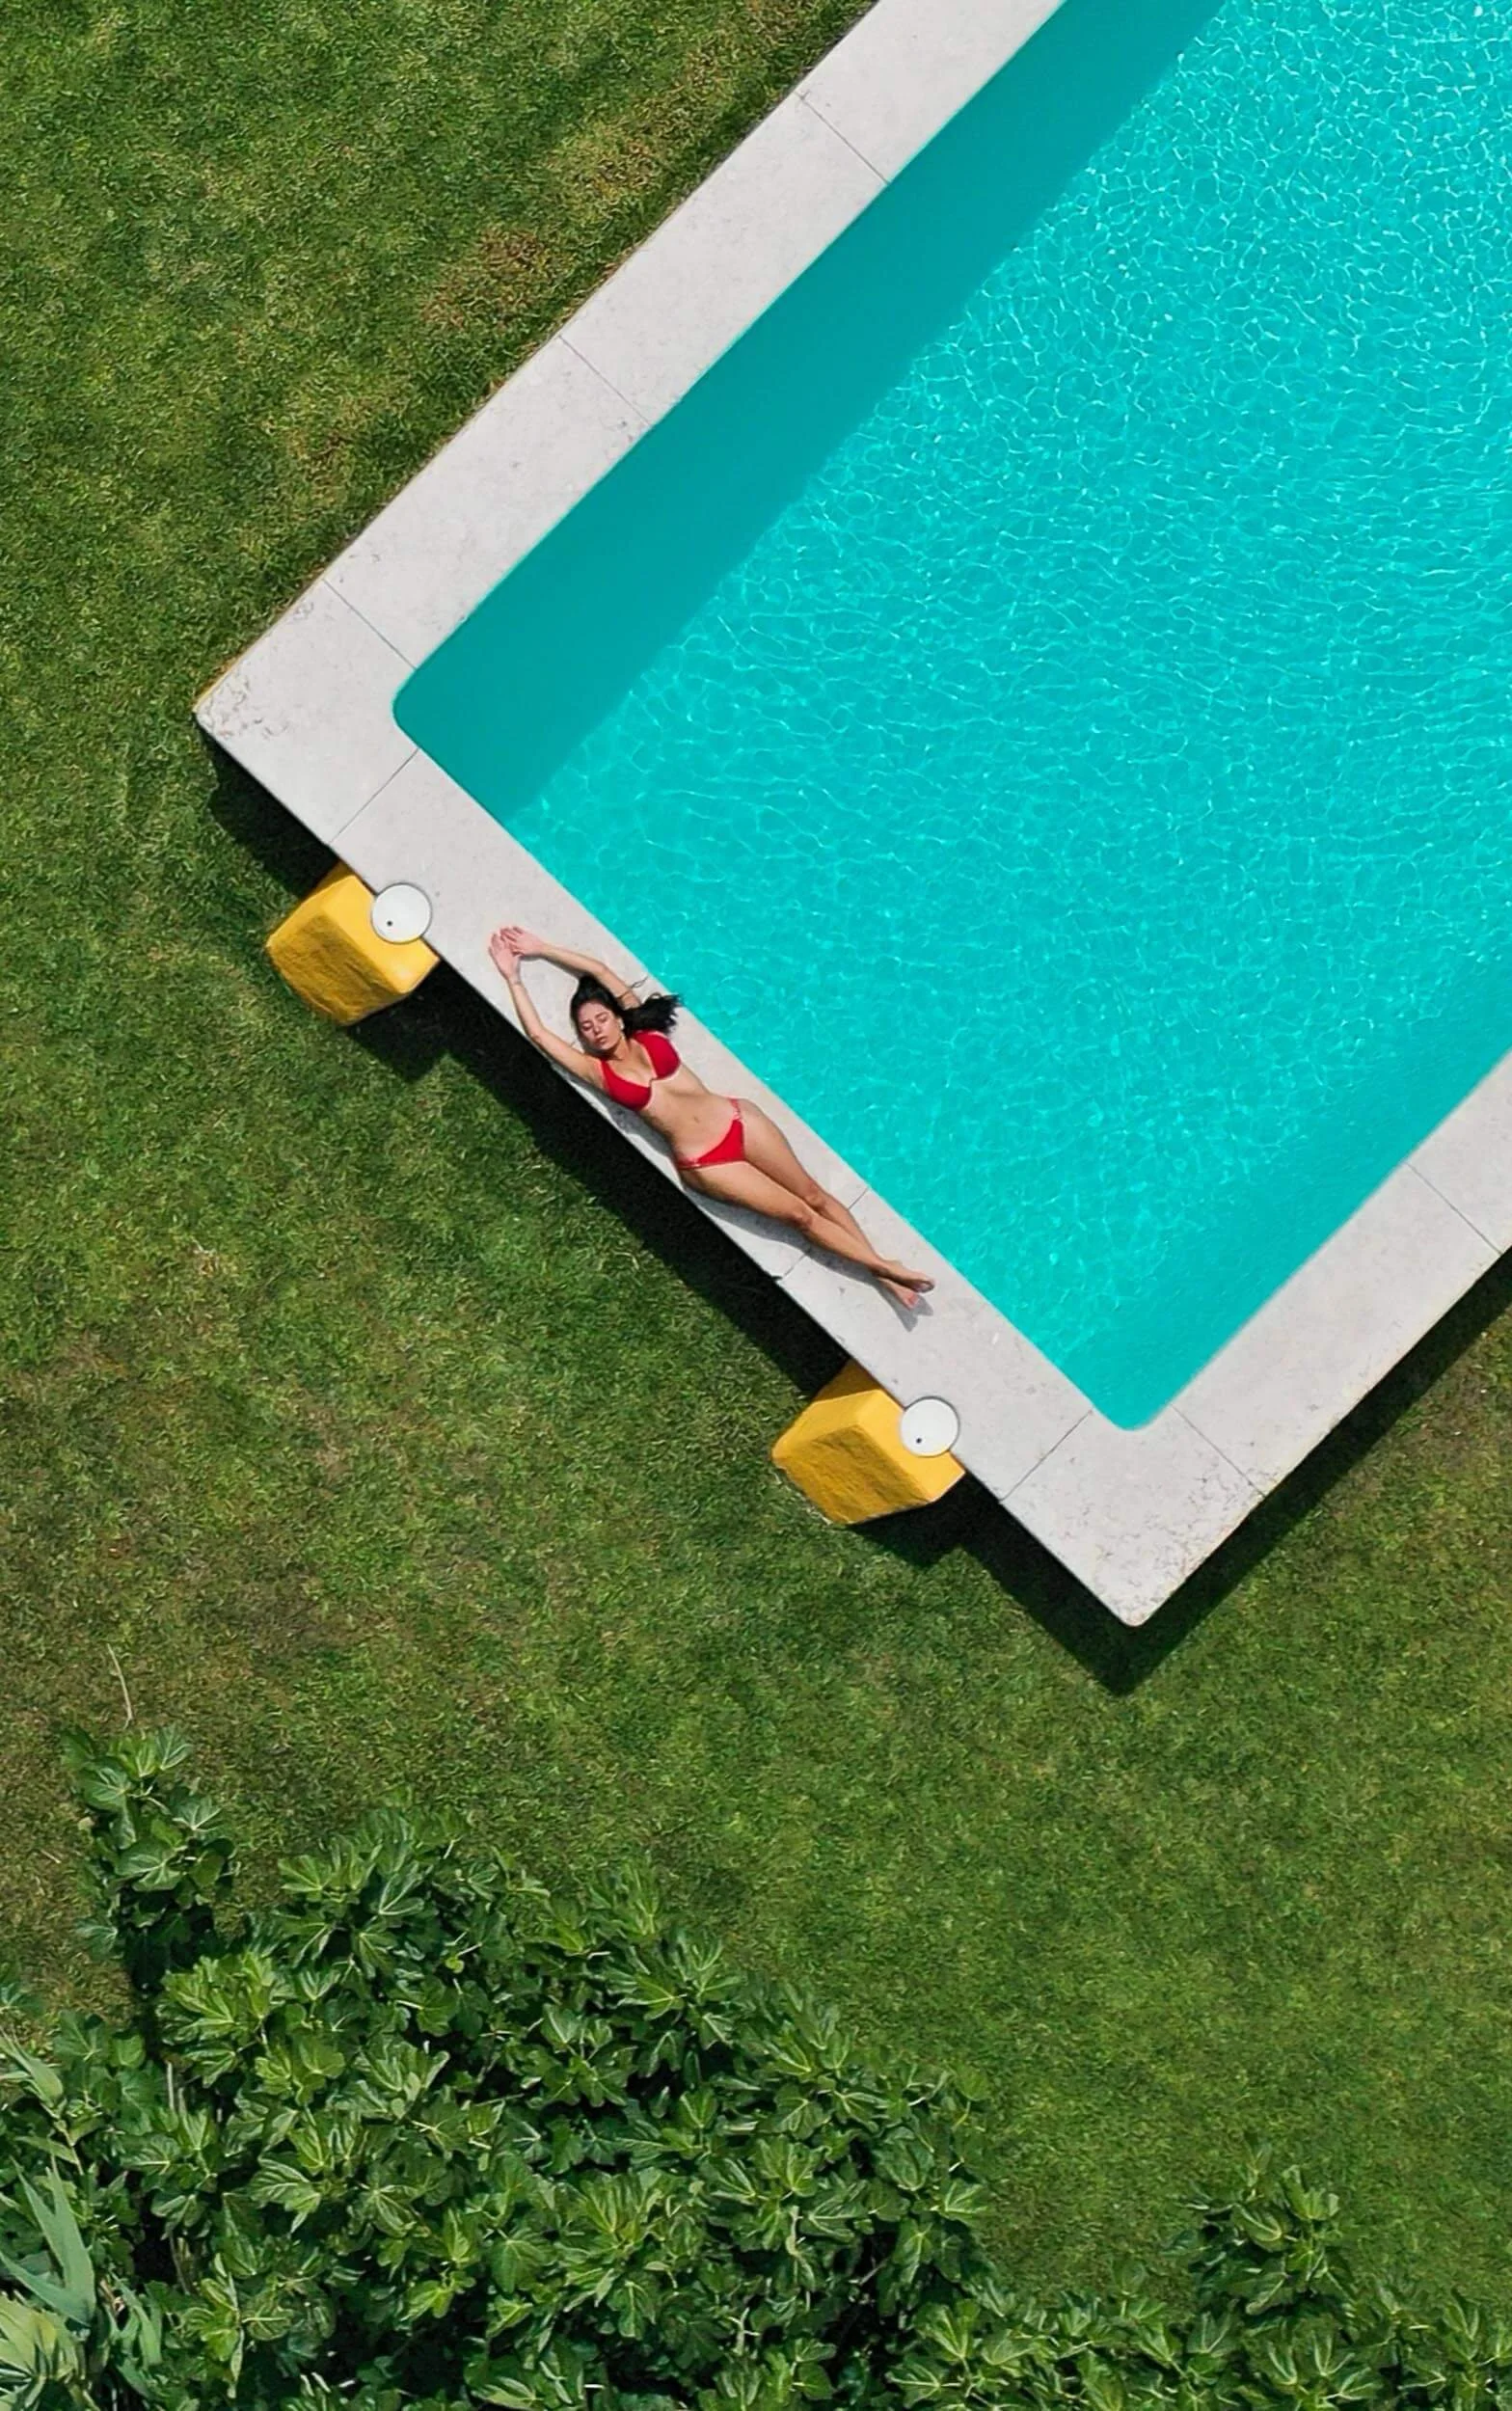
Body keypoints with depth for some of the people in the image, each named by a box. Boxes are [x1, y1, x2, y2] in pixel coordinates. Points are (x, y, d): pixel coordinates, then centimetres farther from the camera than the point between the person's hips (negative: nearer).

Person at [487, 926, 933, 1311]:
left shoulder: (648, 1036, 5)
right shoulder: (598, 1072, -3)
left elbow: (600, 971, 8)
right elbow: (537, 1033, -5)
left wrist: (540, 948, 11)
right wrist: (513, 975, 2)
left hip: (735, 1120, 3)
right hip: (703, 1163, -3)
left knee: (813, 1195, 5)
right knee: (799, 1215, -4)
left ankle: (881, 1266, 13)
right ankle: (883, 1268, 3)